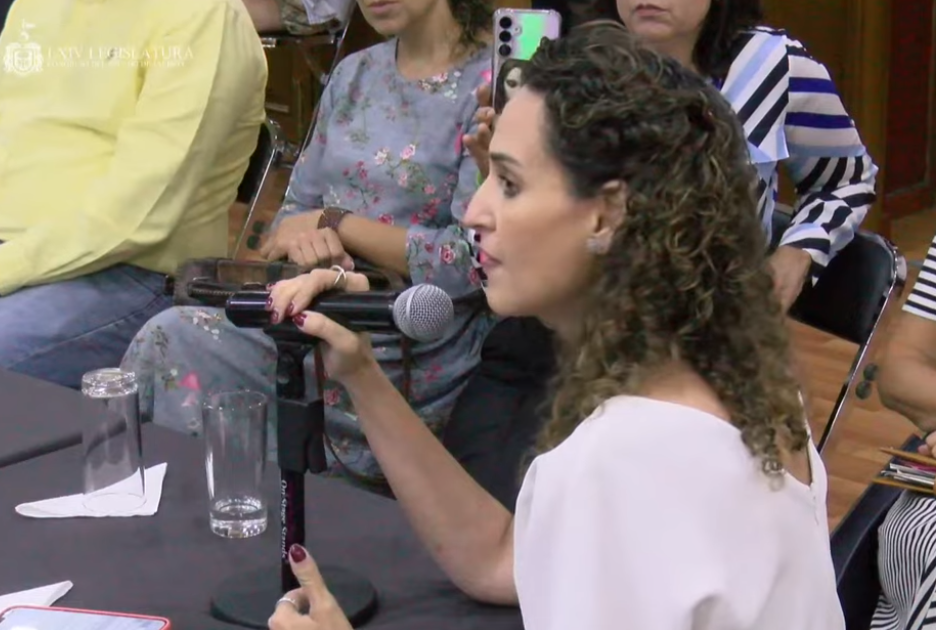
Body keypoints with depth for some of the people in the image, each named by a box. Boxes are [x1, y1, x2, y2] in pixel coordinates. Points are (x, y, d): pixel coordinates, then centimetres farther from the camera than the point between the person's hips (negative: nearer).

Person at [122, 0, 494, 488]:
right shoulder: (355, 74, 16)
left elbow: (473, 262, -15)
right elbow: (296, 209, 17)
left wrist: (336, 224, -8)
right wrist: (301, 237, -8)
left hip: (410, 362, -6)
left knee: (175, 341, -22)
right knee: (169, 338, -20)